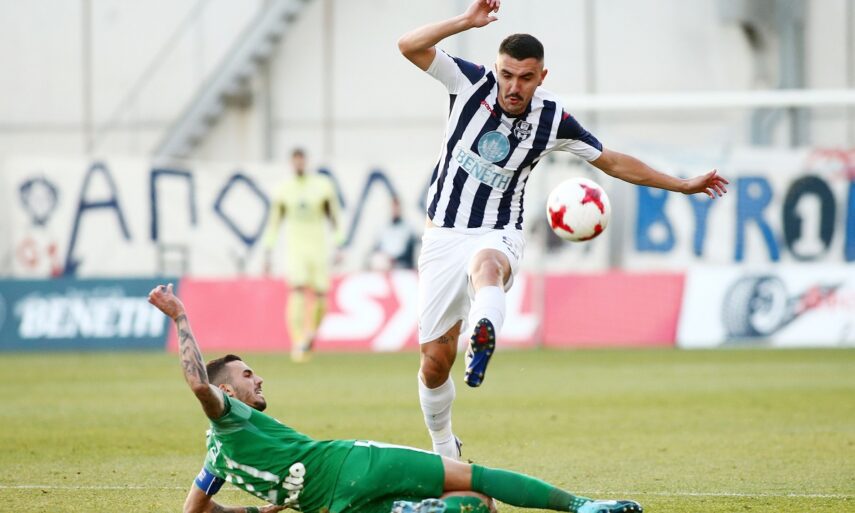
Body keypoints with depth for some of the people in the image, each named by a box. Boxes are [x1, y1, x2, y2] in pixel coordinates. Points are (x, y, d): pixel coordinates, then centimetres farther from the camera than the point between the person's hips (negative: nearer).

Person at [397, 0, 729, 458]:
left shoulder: (552, 120, -5)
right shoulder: (472, 83, -7)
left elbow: (613, 162, 8)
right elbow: (409, 46, -17)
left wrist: (683, 185, 9)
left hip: (498, 236, -1)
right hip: (443, 235, 1)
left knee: (486, 263, -41)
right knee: (434, 361, 1)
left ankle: (483, 337, -73)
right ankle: (444, 451, 26)